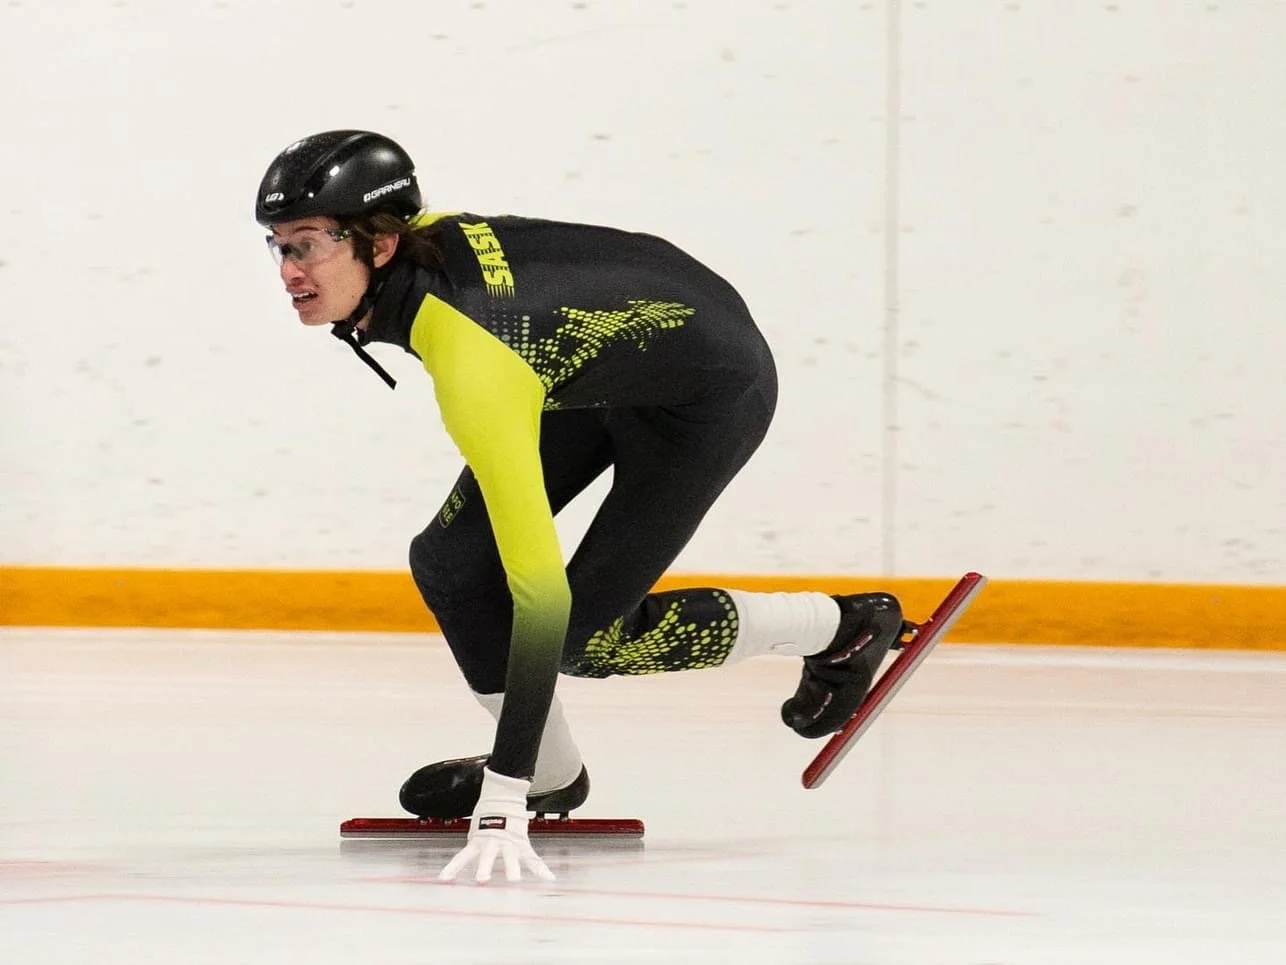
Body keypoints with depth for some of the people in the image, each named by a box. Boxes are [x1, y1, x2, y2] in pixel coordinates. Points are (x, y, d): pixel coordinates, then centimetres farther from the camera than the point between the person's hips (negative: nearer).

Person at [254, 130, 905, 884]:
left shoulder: (471, 363, -40)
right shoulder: (411, 238, -19)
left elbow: (540, 590, -42)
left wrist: (502, 799, -44)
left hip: (709, 392, -8)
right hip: (604, 366, 8)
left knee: (582, 634, -6)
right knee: (453, 563, -3)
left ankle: (840, 629, 15)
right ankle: (552, 775, 19)